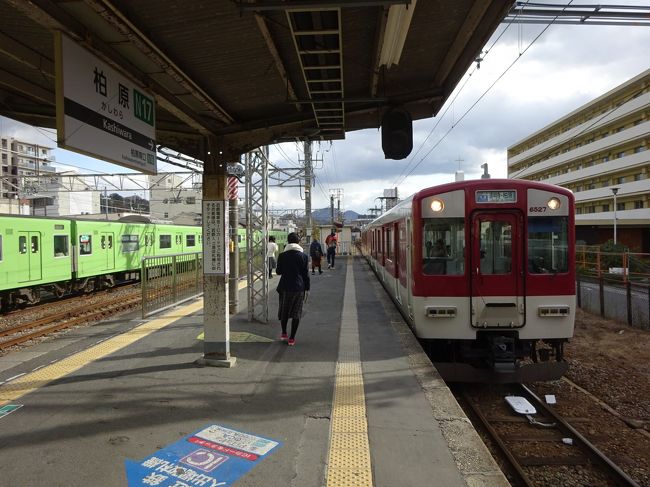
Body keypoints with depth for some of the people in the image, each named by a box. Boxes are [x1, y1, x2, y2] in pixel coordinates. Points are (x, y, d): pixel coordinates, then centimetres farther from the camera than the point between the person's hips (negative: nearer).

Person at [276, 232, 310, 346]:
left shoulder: (282, 256, -4)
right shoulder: (303, 256, -3)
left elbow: (278, 272, 5)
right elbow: (306, 274, -2)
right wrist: (307, 289, 5)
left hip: (285, 287, 0)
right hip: (299, 288, 0)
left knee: (284, 311, 18)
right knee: (296, 313, 7)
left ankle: (284, 334, 25)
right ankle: (292, 338, 10)